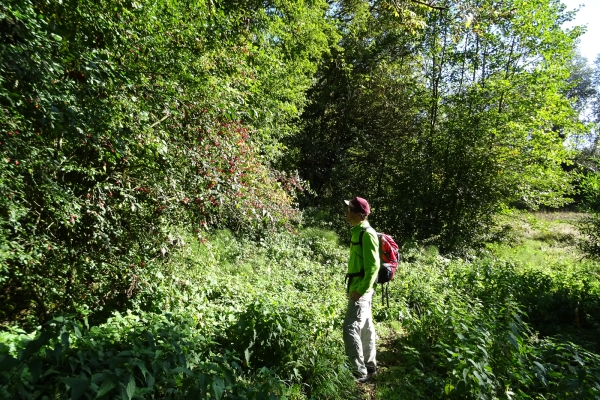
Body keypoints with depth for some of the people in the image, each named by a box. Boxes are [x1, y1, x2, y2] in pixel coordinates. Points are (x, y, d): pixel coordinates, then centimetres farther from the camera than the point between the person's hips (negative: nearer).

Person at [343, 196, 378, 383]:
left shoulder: (367, 234, -18)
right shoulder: (358, 231, 12)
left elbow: (373, 265, -22)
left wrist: (361, 289, -21)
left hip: (361, 290, -10)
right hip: (358, 289, 10)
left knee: (351, 329, -8)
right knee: (365, 327, 17)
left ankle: (359, 372, 3)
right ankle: (369, 366, 30)